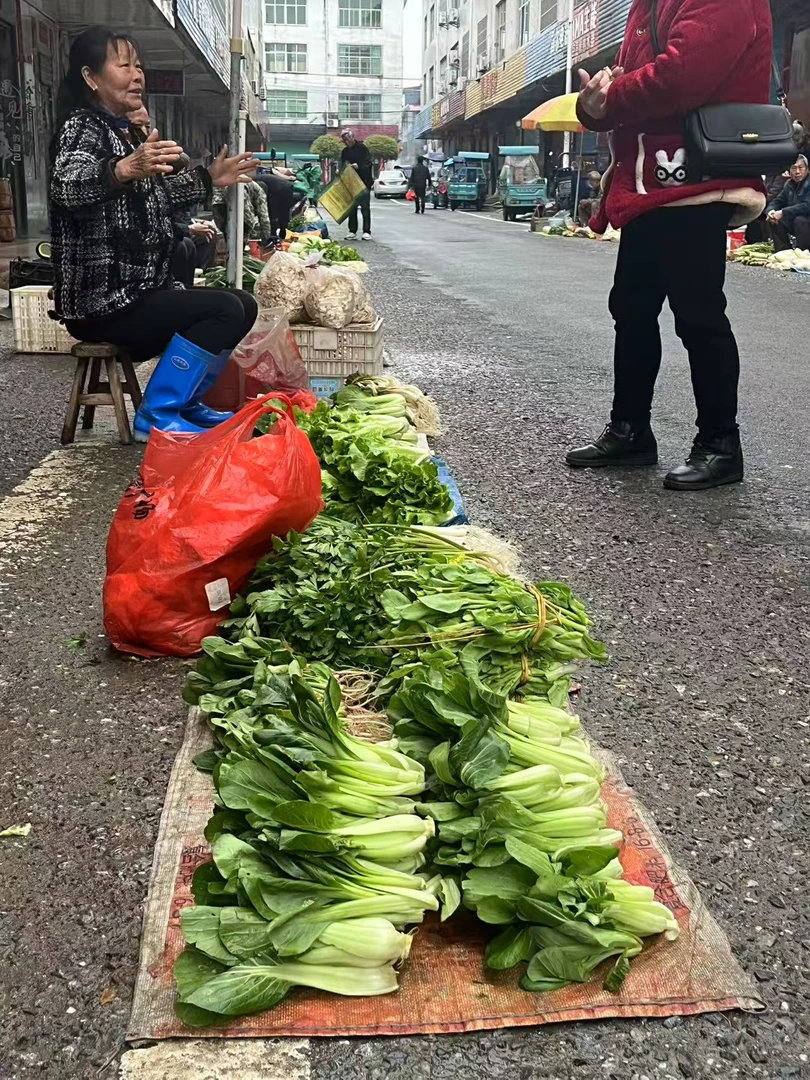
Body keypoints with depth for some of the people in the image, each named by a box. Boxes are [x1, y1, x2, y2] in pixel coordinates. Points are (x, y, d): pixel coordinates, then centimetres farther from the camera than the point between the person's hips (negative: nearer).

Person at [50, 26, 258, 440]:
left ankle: (185, 403, 17)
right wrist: (125, 169, -54)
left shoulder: (122, 131, 16)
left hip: (136, 292, 10)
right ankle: (157, 417, -15)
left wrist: (208, 179, 27)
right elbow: (65, 185, -36)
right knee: (226, 309, -22)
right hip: (103, 303, -10)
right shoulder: (82, 126, -13)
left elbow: (156, 197, 31)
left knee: (240, 306, 15)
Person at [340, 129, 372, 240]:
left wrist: (359, 166, -28)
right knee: (352, 208, 5)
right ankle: (352, 232, 9)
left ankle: (367, 232, -5)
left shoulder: (362, 147, -5)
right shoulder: (345, 152, 11)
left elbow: (368, 162, -13)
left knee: (365, 207, -5)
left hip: (364, 182, -5)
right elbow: (343, 166, 13)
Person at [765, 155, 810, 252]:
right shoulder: (790, 184, 5)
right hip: (793, 222, 7)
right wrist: (770, 211, -19)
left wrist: (783, 213, -34)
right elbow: (778, 201, 6)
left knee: (800, 220, -35)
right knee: (771, 220, -8)